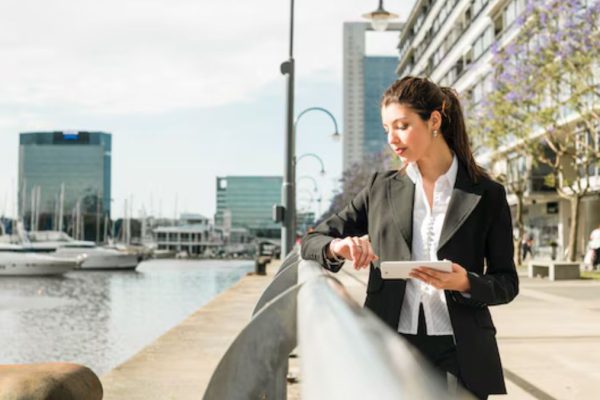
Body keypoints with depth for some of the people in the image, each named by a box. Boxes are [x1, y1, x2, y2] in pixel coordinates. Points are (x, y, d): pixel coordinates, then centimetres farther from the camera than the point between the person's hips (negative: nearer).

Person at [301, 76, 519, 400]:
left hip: (459, 355, -1)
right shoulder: (381, 189, 7)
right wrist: (336, 247, -12)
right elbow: (311, 242, 11)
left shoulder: (486, 194, 2)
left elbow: (506, 282, 5)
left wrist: (467, 284, -16)